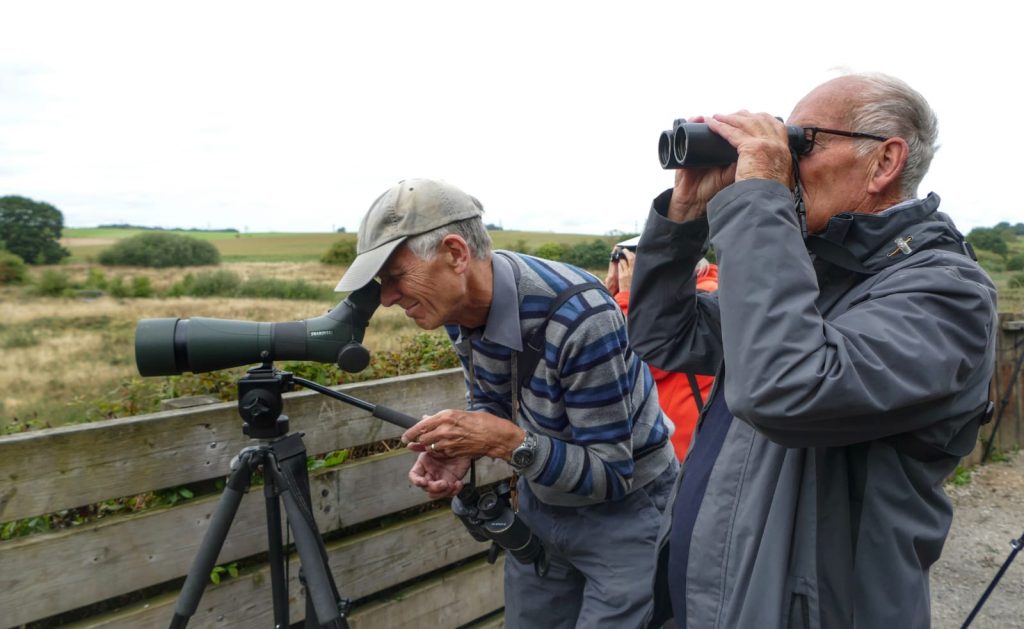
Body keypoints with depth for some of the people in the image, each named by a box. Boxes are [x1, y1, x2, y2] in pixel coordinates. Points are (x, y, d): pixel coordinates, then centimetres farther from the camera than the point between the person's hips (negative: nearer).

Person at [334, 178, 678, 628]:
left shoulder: (581, 316, -33)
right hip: (542, 501, 7)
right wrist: (458, 448, -14)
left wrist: (508, 442, -35)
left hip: (622, 509, -6)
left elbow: (612, 473, -25)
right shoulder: (461, 307, -10)